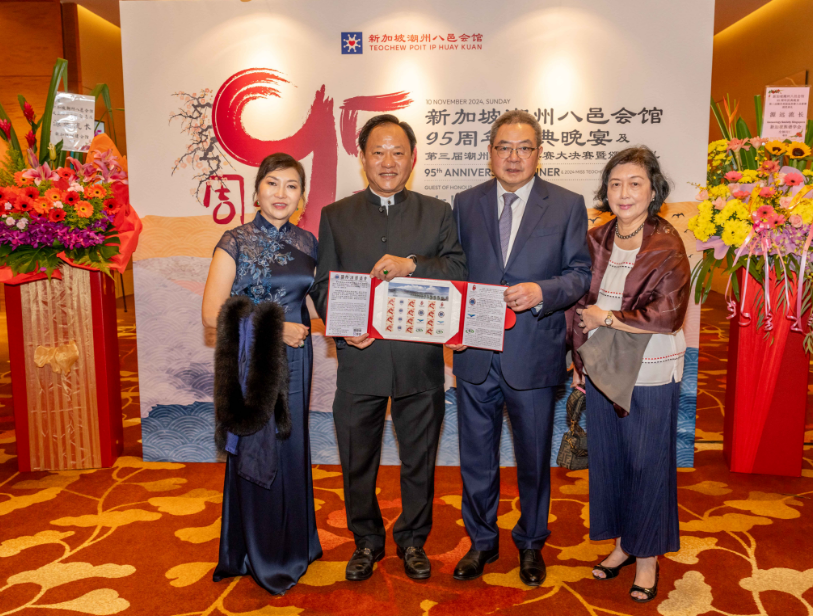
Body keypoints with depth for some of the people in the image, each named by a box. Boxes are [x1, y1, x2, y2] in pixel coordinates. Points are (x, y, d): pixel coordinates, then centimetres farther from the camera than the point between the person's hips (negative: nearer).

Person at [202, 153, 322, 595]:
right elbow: (213, 314, -11)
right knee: (253, 455, 6)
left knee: (291, 451, 11)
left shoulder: (306, 243, 6)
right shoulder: (236, 242, -7)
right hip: (247, 361, -4)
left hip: (293, 360, 4)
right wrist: (272, 328, -14)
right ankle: (259, 557, 26)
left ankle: (293, 548, 31)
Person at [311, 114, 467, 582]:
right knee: (358, 460, 13)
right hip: (360, 359, 1)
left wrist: (411, 265, -21)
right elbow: (323, 285, 4)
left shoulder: (437, 213, 7)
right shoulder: (336, 216, 8)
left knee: (419, 459, 14)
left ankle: (413, 540, 36)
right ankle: (367, 540, 35)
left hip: (420, 362, 0)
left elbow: (459, 272, -5)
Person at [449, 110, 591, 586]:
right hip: (475, 354, 2)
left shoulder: (568, 205, 1)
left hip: (534, 355, -1)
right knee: (477, 456, 14)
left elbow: (581, 274, -2)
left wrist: (542, 291, -21)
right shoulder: (466, 204, 7)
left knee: (534, 457, 14)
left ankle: (531, 543, 37)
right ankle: (482, 541, 36)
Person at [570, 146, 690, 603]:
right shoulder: (596, 241, 4)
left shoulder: (666, 245, -12)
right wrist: (581, 360, 10)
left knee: (648, 463, 7)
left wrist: (606, 317, -13)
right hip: (603, 371, 5)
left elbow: (667, 314, -19)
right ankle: (622, 544, 34)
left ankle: (647, 557, 27)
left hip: (651, 376, -5)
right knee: (608, 458, 14)